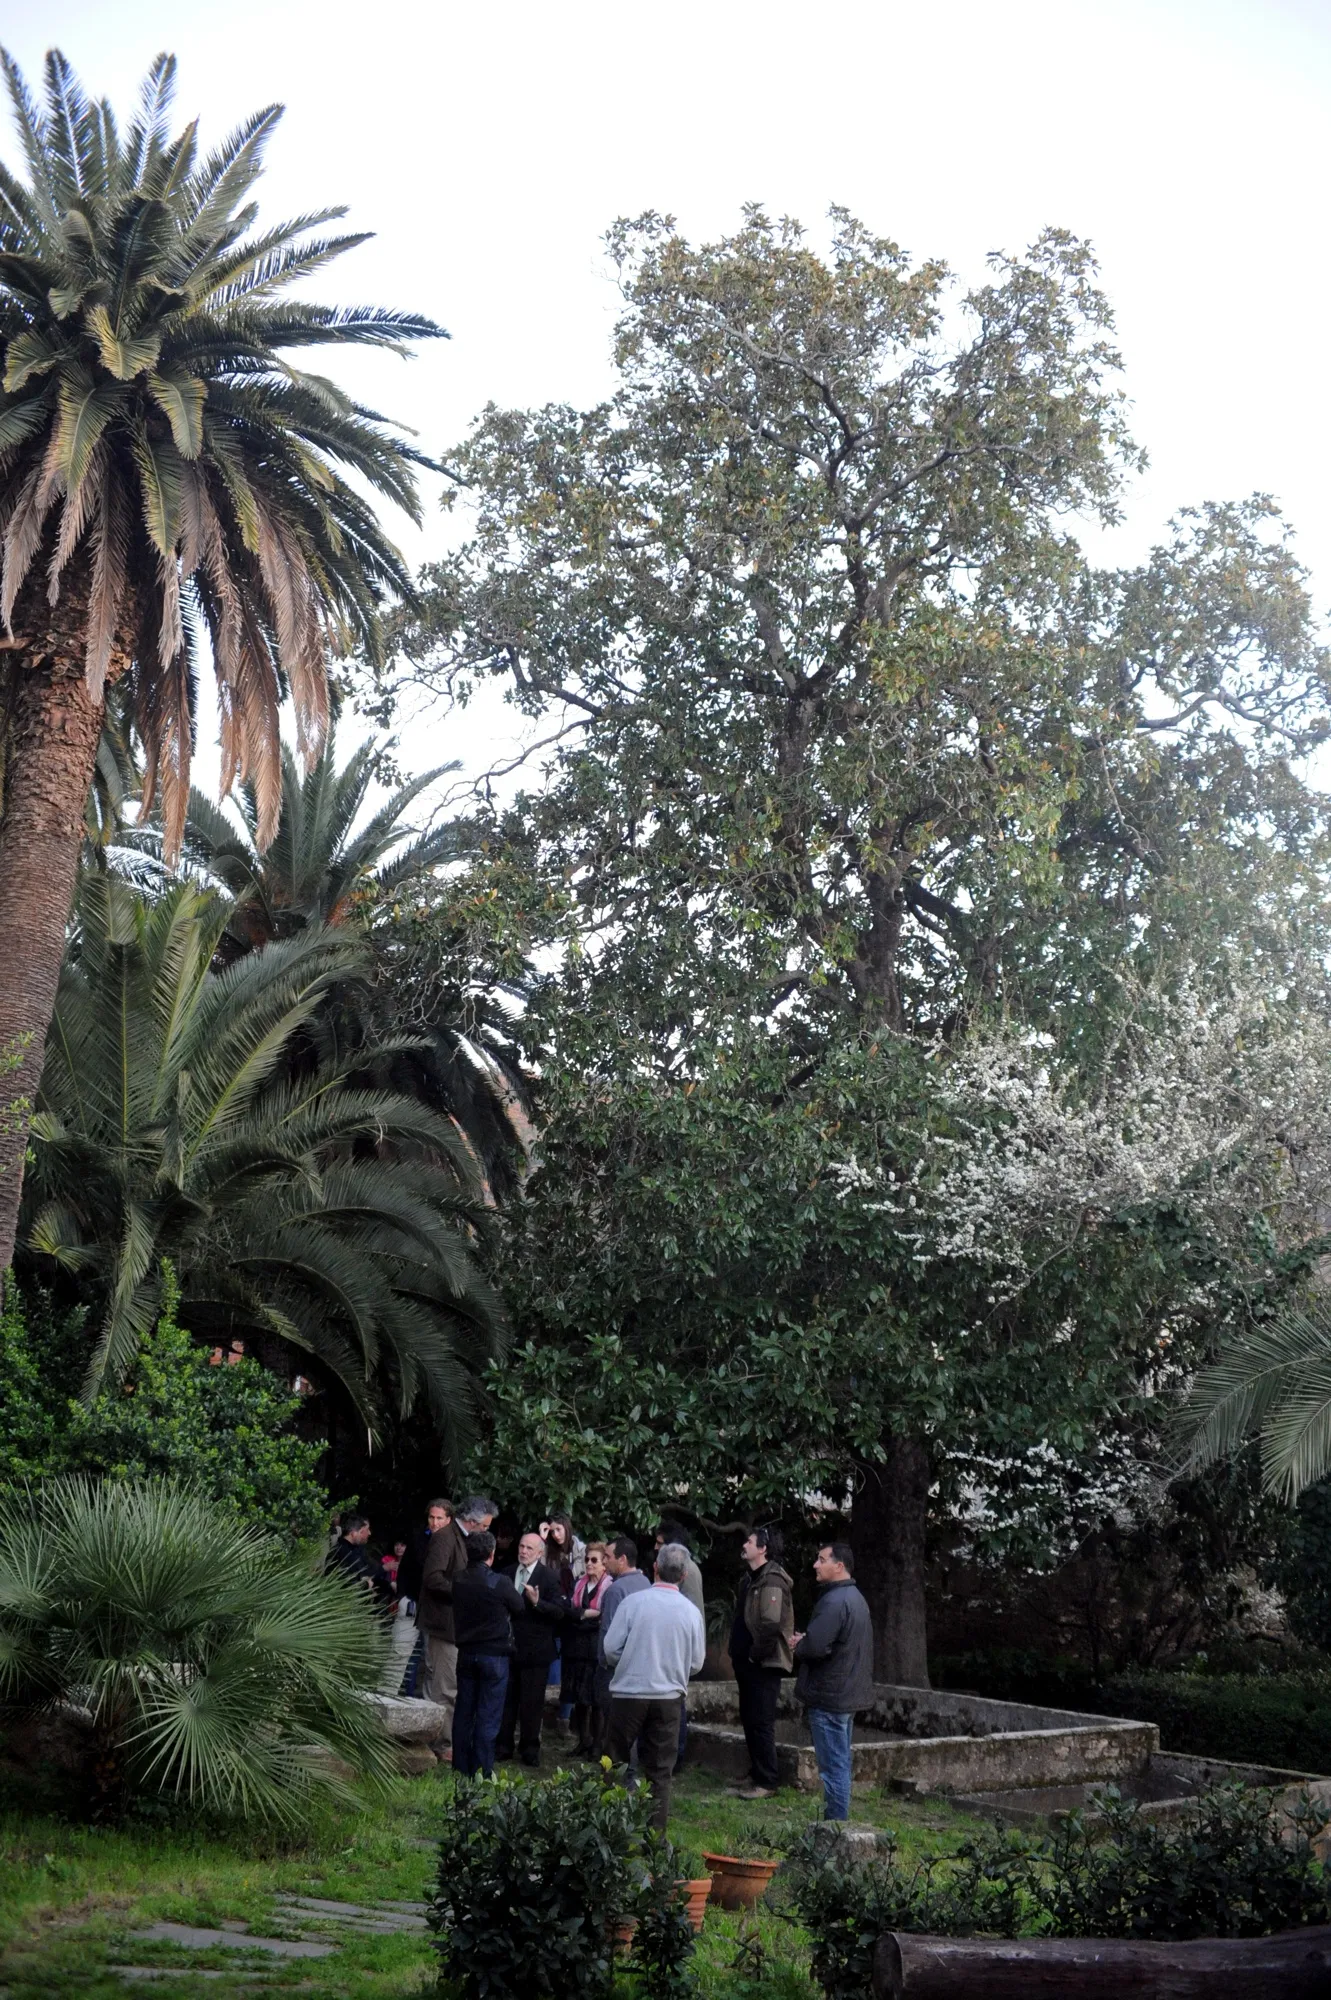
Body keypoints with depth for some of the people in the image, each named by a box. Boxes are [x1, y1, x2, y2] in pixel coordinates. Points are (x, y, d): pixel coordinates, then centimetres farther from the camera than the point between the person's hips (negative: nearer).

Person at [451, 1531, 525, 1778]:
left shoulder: (458, 1582, -2)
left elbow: (458, 1612, 10)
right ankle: (481, 1771, 2)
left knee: (463, 1712, 12)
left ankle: (460, 1768, 19)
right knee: (488, 1716, 1)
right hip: (494, 1654, -5)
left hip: (466, 1653, 5)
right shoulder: (500, 1583, -16)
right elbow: (519, 1609, -2)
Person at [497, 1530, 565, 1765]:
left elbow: (559, 1612, -14)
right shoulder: (507, 1574, 8)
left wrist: (537, 1602, -28)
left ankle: (530, 1749, 16)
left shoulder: (549, 1577, -7)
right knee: (505, 1699, 10)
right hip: (508, 1647, 4)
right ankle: (503, 1746, 21)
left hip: (535, 1651, -4)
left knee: (532, 1703, 4)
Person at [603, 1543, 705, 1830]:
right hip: (669, 1697, 1)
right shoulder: (691, 1612, -4)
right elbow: (696, 1663, 3)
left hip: (629, 1693, -1)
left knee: (615, 1763, 13)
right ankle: (655, 1831, 9)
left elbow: (611, 1648, -8)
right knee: (660, 1770, 10)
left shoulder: (633, 1602, -10)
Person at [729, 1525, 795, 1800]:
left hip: (763, 1664, -10)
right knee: (749, 1720, 16)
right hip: (747, 1662, 10)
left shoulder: (772, 1580, -18)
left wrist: (757, 1653, -17)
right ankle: (756, 1775, 27)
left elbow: (771, 1623, -28)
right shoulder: (750, 1578, 13)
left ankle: (766, 1782, 3)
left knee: (761, 1723, -4)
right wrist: (738, 1653, 13)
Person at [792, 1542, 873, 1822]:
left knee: (833, 1767, -4)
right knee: (840, 1764, 16)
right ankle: (838, 1820, 23)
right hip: (849, 1693, 10)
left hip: (828, 1696, -10)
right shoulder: (855, 1598, 14)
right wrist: (805, 1641, 7)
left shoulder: (834, 1602, -20)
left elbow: (815, 1647, -29)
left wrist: (799, 1644, -7)